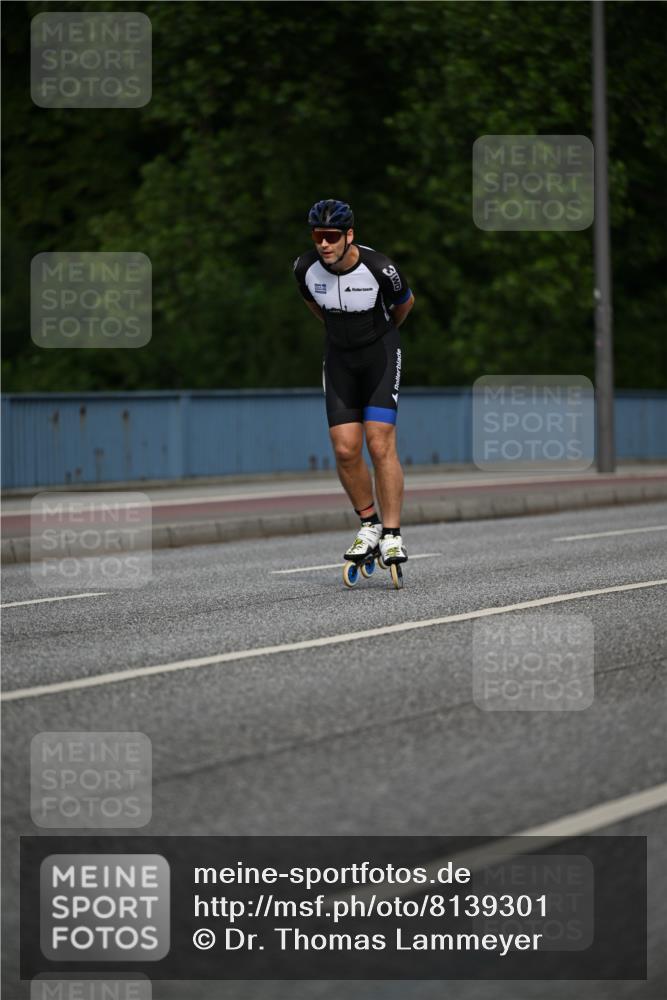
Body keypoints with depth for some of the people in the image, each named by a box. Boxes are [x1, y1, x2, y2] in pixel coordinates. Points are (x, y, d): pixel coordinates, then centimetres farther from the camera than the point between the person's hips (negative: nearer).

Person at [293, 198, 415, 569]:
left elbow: (405, 302, 0)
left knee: (381, 444, -14)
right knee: (345, 450, -5)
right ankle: (369, 524, 15)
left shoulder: (379, 268, -23)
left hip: (381, 354, -3)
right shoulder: (306, 267, -13)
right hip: (339, 358, 3)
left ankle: (392, 535, -8)